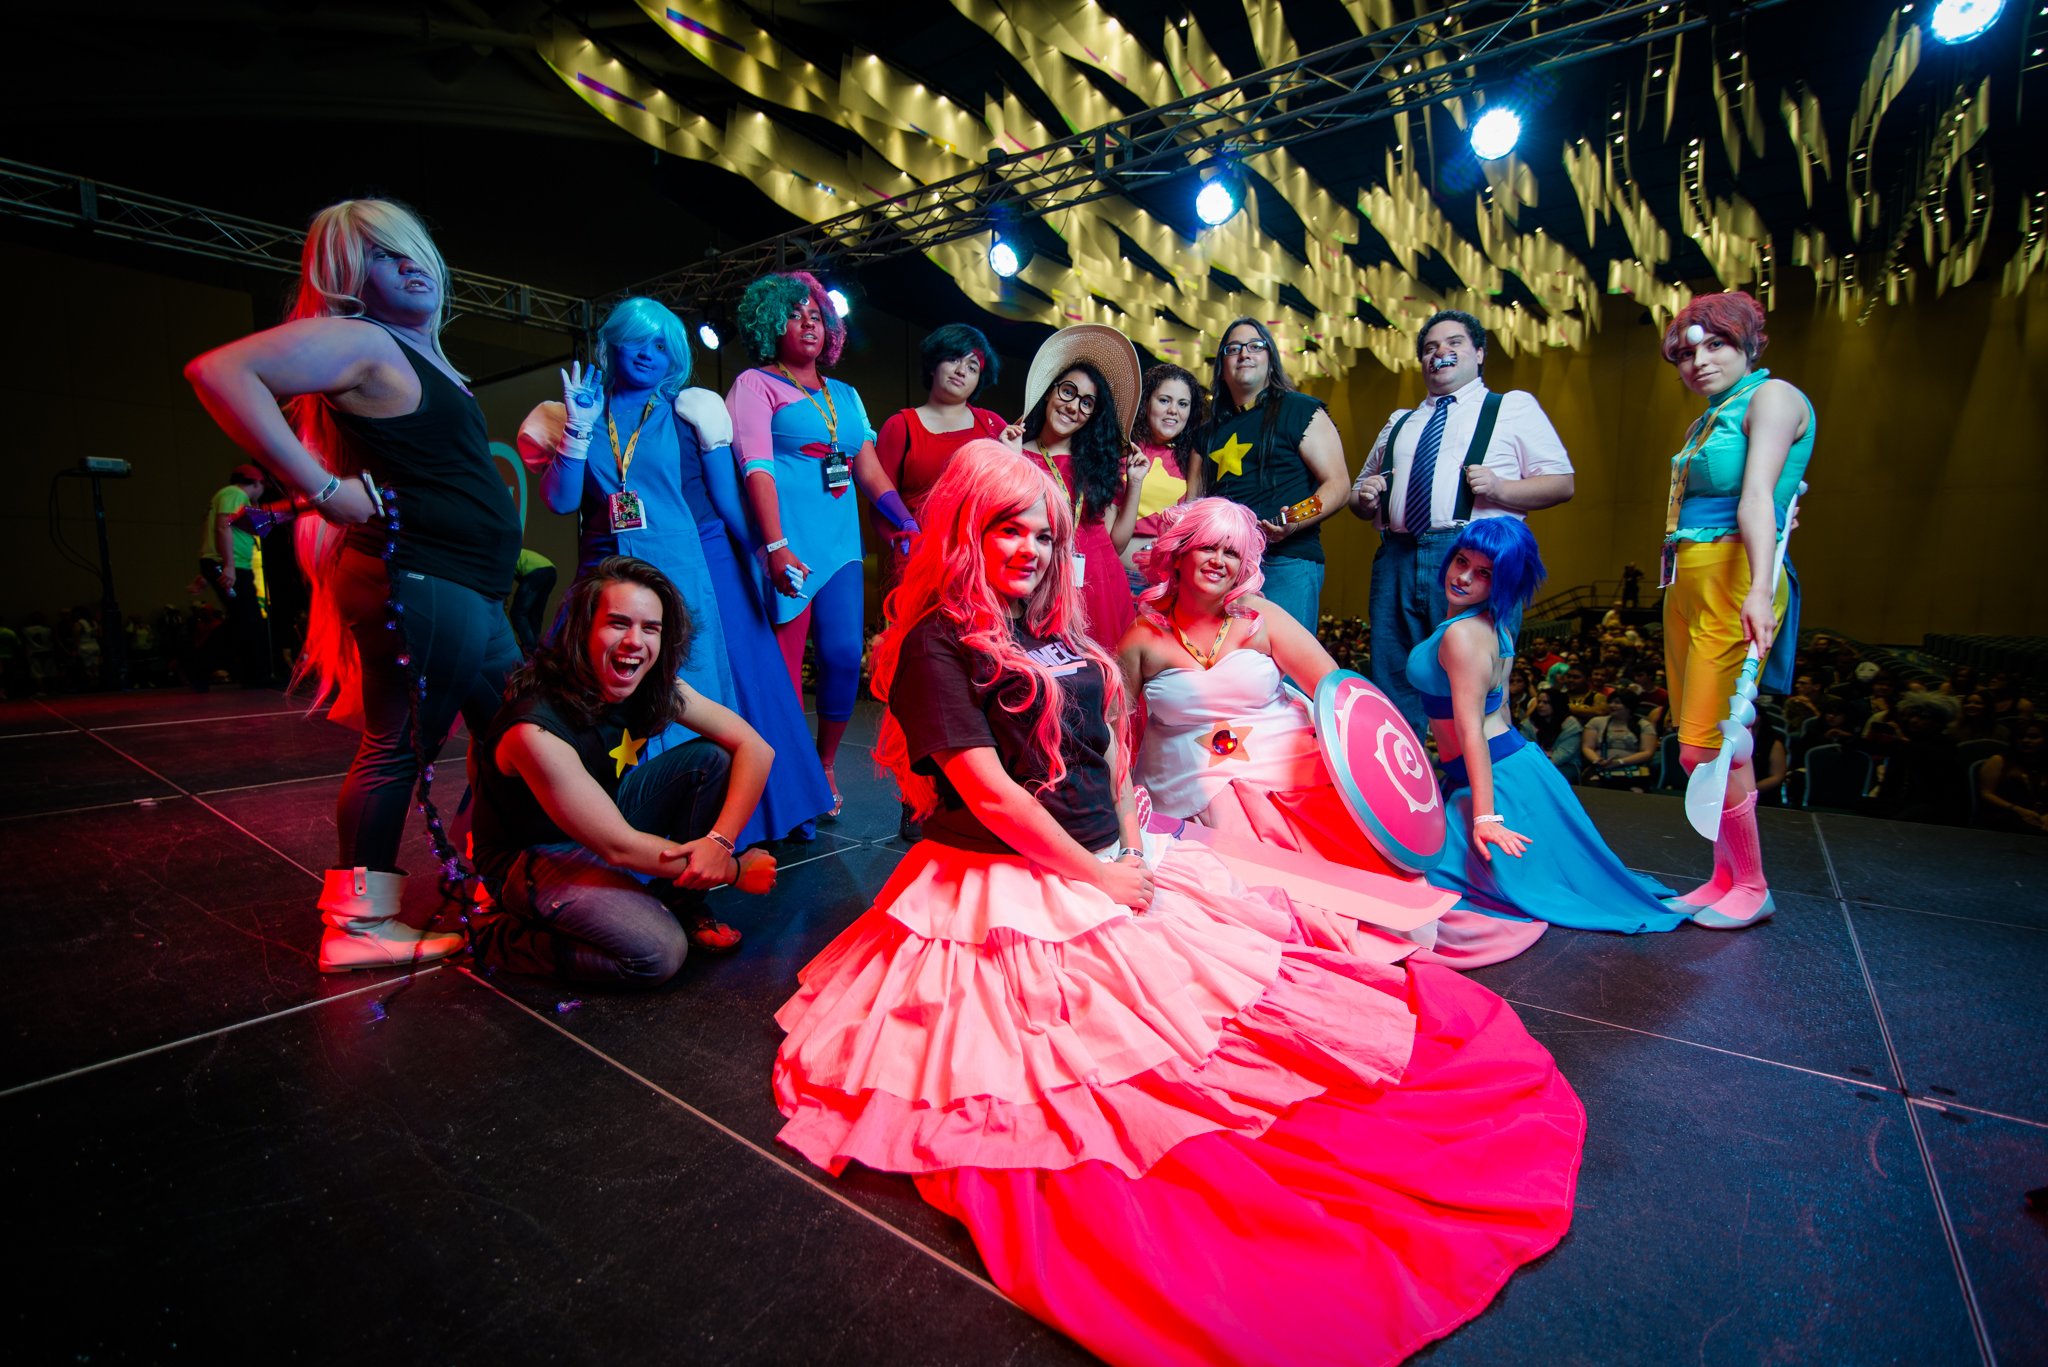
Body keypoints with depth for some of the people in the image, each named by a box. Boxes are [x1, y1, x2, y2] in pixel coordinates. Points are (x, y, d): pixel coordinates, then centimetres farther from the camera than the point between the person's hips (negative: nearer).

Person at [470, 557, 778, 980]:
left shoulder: (657, 686, -14)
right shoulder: (535, 729, -33)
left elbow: (754, 747, -14)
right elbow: (619, 847, -30)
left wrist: (720, 840, -28)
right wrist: (735, 872, -23)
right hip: (534, 859, -6)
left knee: (712, 757, -12)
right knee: (658, 953, -26)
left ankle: (682, 903, 4)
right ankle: (504, 940, -1)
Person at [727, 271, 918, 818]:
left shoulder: (845, 395, 23)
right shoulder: (755, 384, 5)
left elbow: (870, 468, 19)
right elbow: (756, 467, -8)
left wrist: (907, 521, 3)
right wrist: (776, 546, -21)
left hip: (840, 541, 5)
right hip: (788, 543, -5)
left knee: (845, 654, -2)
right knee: (785, 663, -5)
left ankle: (824, 766, 16)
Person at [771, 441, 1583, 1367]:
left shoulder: (1053, 633, 13)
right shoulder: (937, 642, -12)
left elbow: (1110, 745, 14)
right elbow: (985, 787, -18)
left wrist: (1132, 842, -3)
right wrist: (1097, 875, -13)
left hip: (1112, 869, 8)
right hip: (1017, 894, -7)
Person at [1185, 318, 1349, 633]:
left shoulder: (1301, 411, 5)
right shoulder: (1210, 430, 21)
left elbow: (1337, 485, -2)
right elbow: (1193, 499, 22)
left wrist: (1293, 524, -19)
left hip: (1286, 563, -4)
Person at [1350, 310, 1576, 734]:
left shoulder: (1514, 407, 15)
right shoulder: (1399, 423, 26)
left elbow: (1561, 483, 6)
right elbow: (1361, 497, 30)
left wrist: (1499, 488, -11)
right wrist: (1364, 496, 6)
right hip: (1398, 561, 4)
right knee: (1392, 694, 3)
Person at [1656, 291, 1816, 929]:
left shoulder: (1772, 396, -3)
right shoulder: (1710, 419, 22)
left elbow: (1756, 496, -18)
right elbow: (1697, 507, 17)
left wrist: (1759, 589, -28)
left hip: (1732, 580, -8)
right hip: (1686, 583, 8)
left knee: (1708, 747, -9)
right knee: (1703, 746, 8)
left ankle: (1752, 887, 6)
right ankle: (1726, 877, 17)